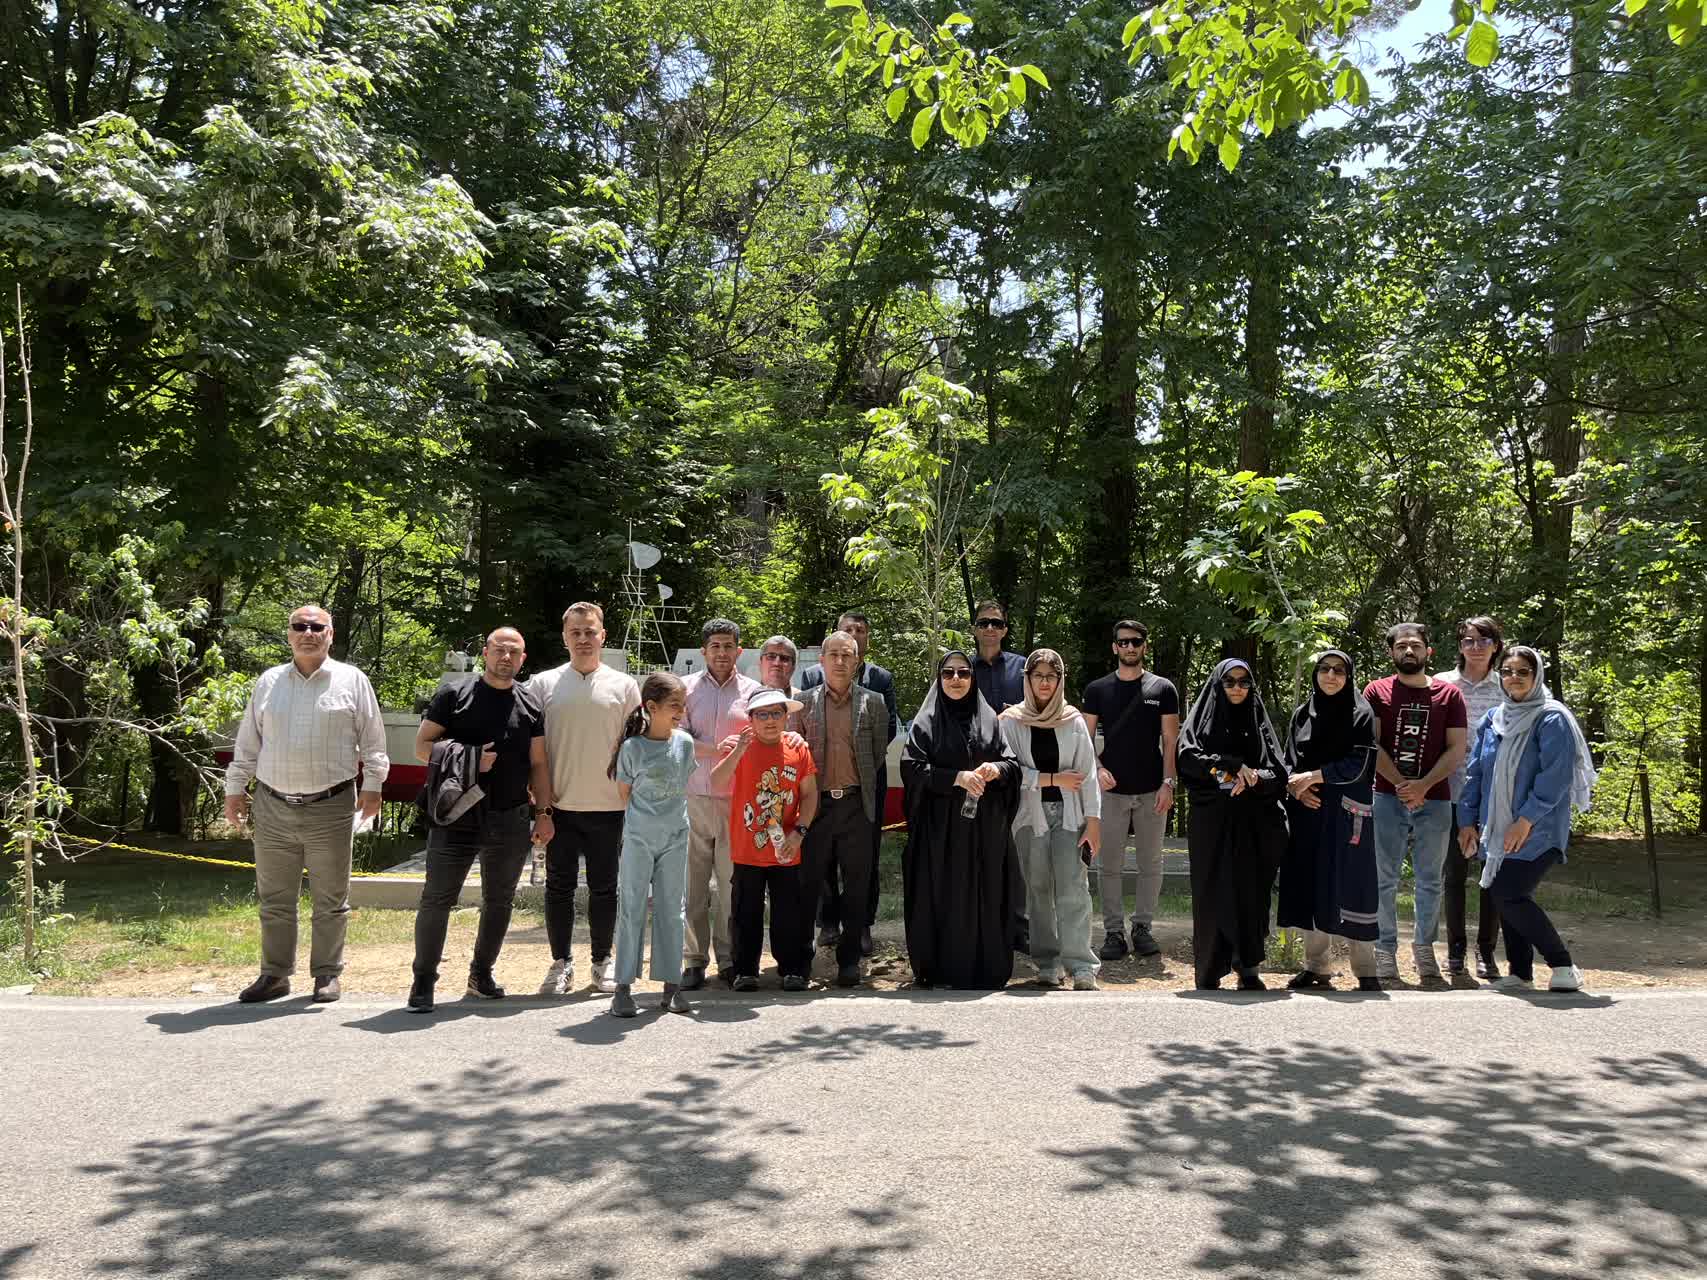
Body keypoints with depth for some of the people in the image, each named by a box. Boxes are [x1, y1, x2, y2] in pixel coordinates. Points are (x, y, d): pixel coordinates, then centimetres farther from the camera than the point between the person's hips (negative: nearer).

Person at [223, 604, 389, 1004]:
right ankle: (274, 974, 21)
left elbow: (372, 739, 2)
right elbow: (248, 742, 13)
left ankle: (327, 974, 18)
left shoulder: (352, 681, 2)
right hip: (273, 808, 3)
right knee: (274, 899, 10)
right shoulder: (269, 682, 10)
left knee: (330, 900, 6)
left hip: (331, 809, -2)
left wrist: (373, 784, -4)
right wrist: (235, 789, 10)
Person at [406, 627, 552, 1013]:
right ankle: (423, 980, 10)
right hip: (456, 817, -3)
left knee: (499, 901, 11)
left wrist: (544, 813, 4)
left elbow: (538, 764, 11)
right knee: (437, 898, -2)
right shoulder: (453, 696, 1)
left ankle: (481, 974, 27)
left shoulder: (530, 705, 9)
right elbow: (422, 745, 0)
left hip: (510, 821, 3)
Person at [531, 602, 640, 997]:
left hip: (608, 806, 0)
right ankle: (561, 963, 18)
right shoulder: (543, 684, 4)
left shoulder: (624, 686, 4)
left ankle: (603, 961, 22)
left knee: (604, 888, 9)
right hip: (560, 805, 0)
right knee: (559, 887, 7)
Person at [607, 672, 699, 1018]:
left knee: (671, 910, 8)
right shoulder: (632, 747, -9)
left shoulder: (685, 743, 1)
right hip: (639, 838, -3)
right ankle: (624, 986, 7)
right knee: (632, 909, 1)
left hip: (675, 838, 3)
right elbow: (624, 792, 0)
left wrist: (669, 815, 9)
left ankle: (671, 985, 15)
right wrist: (643, 818, 4)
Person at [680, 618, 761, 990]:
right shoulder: (687, 687, 8)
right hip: (694, 798, 0)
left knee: (733, 883, 2)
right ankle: (693, 960, 10)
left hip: (737, 801, 0)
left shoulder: (752, 690, 8)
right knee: (692, 884, 1)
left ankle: (729, 958, 13)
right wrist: (721, 750, -14)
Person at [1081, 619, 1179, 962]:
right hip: (1112, 790, 0)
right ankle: (1113, 931, 9)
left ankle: (1142, 927, 18)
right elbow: (1086, 738, 6)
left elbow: (1170, 740, 2)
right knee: (1110, 865, 2)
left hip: (1152, 791, 0)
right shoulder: (1097, 689, 6)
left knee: (1150, 864, 7)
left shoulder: (1163, 689, 4)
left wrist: (1168, 783, -7)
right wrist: (1097, 769, -10)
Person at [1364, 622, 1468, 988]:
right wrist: (1401, 784, -12)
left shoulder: (1449, 694, 6)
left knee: (1429, 882, 9)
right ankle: (1385, 955, 9)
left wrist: (1422, 785, -11)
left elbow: (1456, 750, 1)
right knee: (1384, 881, 2)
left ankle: (1425, 952, 21)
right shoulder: (1376, 691, 4)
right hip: (1387, 798, -1)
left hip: (1435, 801, 1)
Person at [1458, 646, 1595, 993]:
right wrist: (1467, 821, 10)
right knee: (1505, 898, 8)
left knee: (1510, 895, -14)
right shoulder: (1492, 720, 12)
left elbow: (1556, 775, -15)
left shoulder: (1552, 719, -7)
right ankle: (1520, 973, 19)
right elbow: (1475, 773, 14)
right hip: (1496, 830, 6)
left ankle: (1563, 964, 1)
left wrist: (1526, 819, -19)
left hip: (1537, 831, -6)